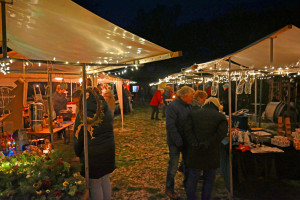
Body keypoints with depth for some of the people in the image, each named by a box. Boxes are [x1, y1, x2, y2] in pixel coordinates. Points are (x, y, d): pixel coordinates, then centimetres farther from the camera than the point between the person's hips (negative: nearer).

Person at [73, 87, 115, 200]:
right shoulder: (107, 111, 1)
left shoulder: (83, 114, -12)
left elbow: (78, 136, -5)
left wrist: (78, 153, 8)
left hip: (92, 153, -5)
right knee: (106, 180, 21)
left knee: (95, 185, 9)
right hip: (108, 151, 5)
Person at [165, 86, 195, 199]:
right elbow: (170, 126, -23)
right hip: (175, 142, -7)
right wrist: (179, 142, -23)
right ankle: (169, 189, 21)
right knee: (173, 165, 3)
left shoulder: (188, 106, 6)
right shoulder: (172, 106, -19)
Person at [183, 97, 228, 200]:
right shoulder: (221, 117, 3)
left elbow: (187, 130, -9)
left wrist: (194, 143, -15)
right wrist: (208, 144, -18)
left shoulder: (194, 113, 5)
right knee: (209, 180, 17)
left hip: (194, 153, 1)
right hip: (211, 154, 0)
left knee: (192, 179, 13)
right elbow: (222, 132, -14)